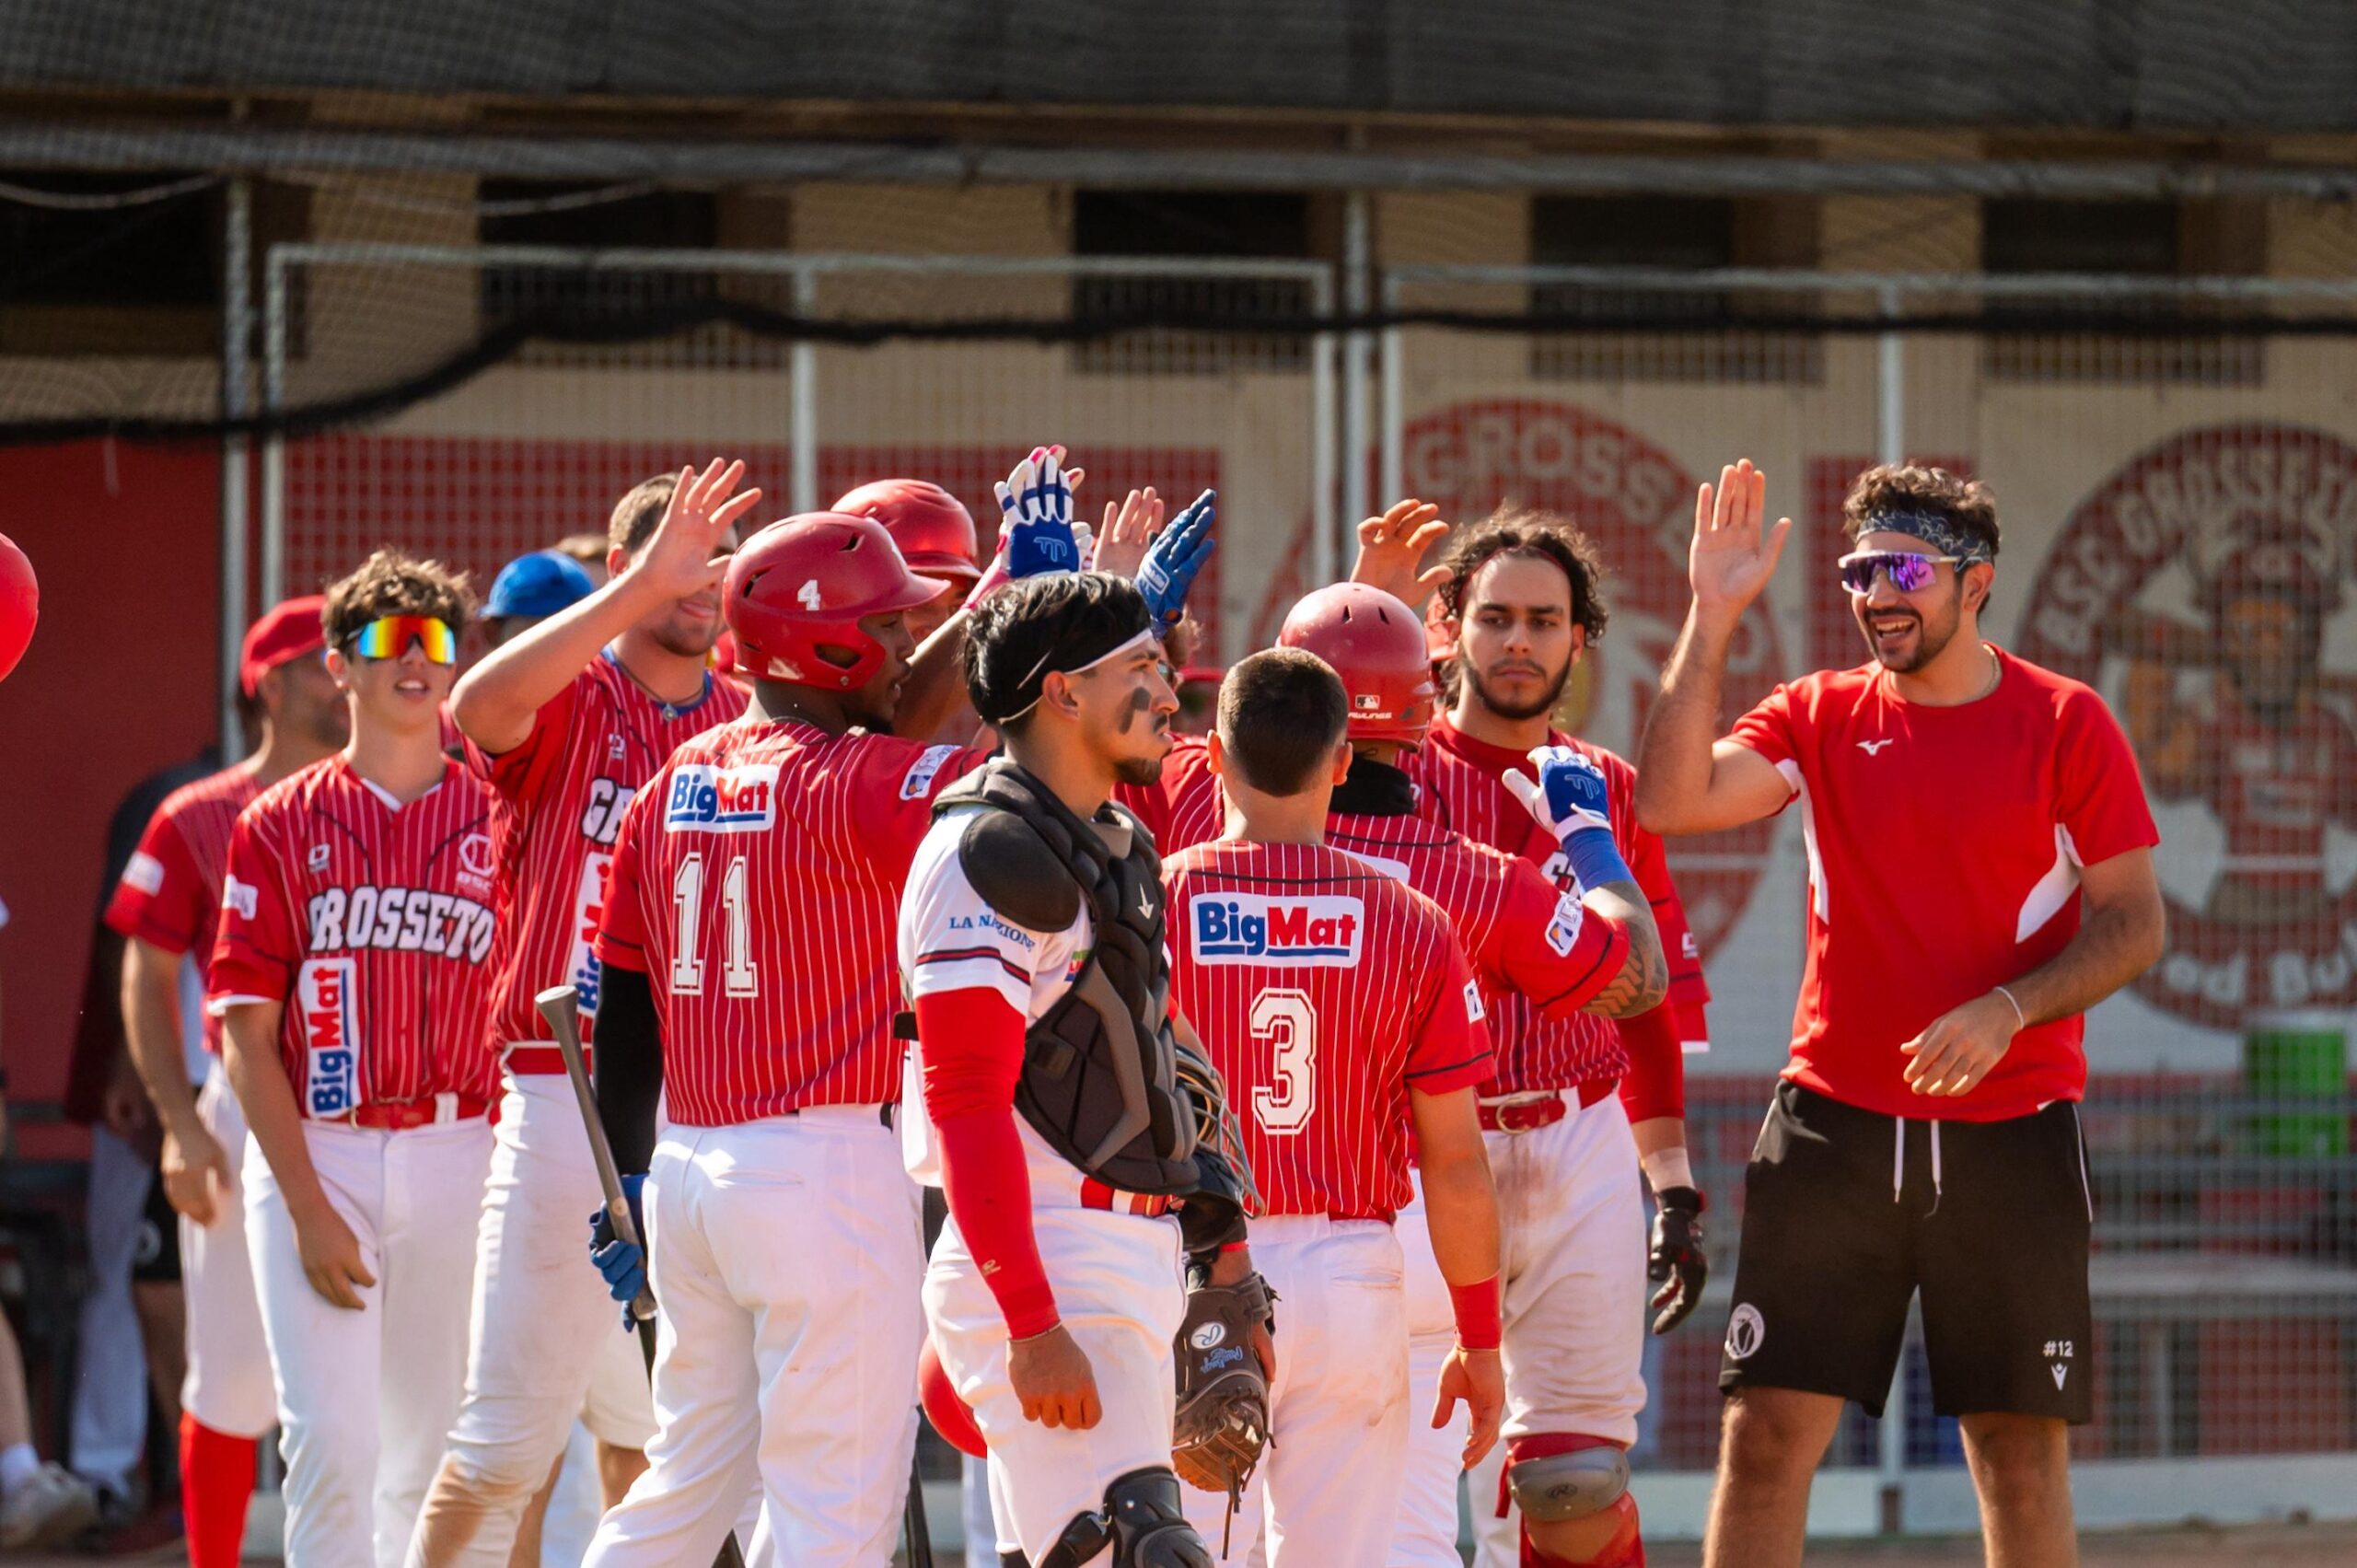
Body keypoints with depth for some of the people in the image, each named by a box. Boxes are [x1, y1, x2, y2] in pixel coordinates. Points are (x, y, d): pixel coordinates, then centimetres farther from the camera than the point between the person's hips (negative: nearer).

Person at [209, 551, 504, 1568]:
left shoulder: (498, 820, 7)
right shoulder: (283, 825, 4)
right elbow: (245, 1031, 0)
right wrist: (308, 1208, -9)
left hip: (458, 1156, 2)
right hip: (313, 1152, -2)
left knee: (434, 1449, 7)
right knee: (333, 1438, -12)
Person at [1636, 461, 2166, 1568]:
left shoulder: (2063, 723, -1)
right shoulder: (1822, 717, 5)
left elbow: (2134, 925, -1)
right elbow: (1673, 800, -10)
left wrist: (2010, 1010, -17)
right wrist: (1710, 620, -14)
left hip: (2009, 1132, -1)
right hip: (1835, 1131, 2)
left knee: (2022, 1455, 3)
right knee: (1765, 1437, -4)